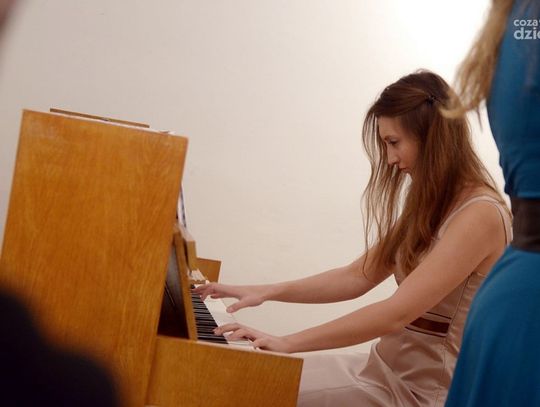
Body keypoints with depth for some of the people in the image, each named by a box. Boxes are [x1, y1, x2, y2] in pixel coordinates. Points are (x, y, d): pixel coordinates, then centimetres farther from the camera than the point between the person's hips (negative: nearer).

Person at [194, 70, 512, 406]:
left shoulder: (480, 214, -20)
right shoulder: (428, 202, 9)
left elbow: (397, 313, -27)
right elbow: (359, 276, 10)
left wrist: (288, 343, -25)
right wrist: (266, 292, 2)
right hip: (388, 367, 8)